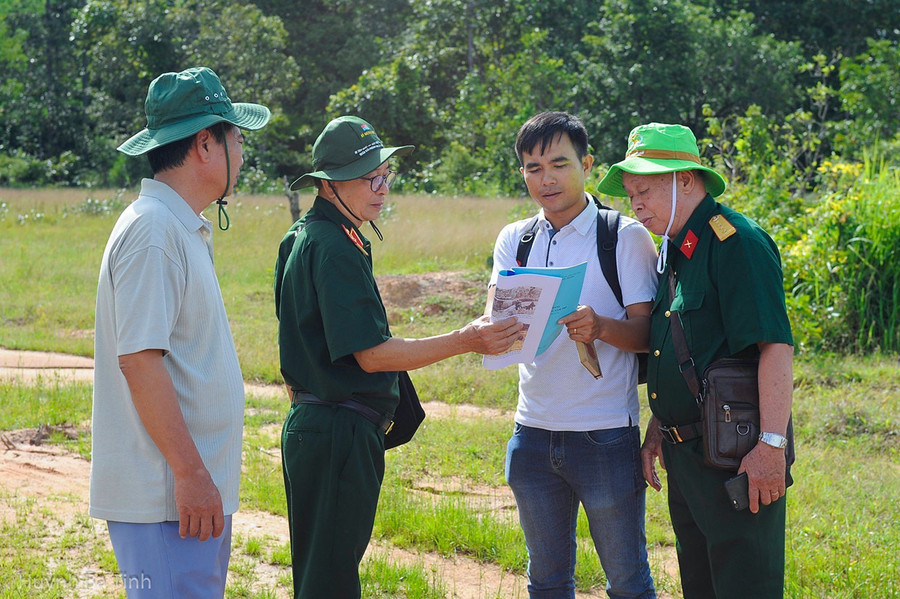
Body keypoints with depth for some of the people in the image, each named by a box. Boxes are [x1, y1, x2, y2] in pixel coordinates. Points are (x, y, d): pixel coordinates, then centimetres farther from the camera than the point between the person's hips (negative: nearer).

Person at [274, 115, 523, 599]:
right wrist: (466, 341, -21)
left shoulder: (301, 237, 13)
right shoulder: (334, 248, -19)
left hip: (307, 426, 10)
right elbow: (372, 355, -22)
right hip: (340, 432, -10)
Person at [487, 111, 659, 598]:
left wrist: (600, 327, -29)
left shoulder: (625, 237, -4)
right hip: (534, 431, 4)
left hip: (606, 434, -4)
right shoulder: (515, 240, 9)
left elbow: (646, 333, -8)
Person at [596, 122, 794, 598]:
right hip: (685, 452, 10)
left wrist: (771, 445, -24)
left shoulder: (736, 243, -15)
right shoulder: (672, 251, 15)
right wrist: (657, 429, 19)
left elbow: (776, 346, -21)